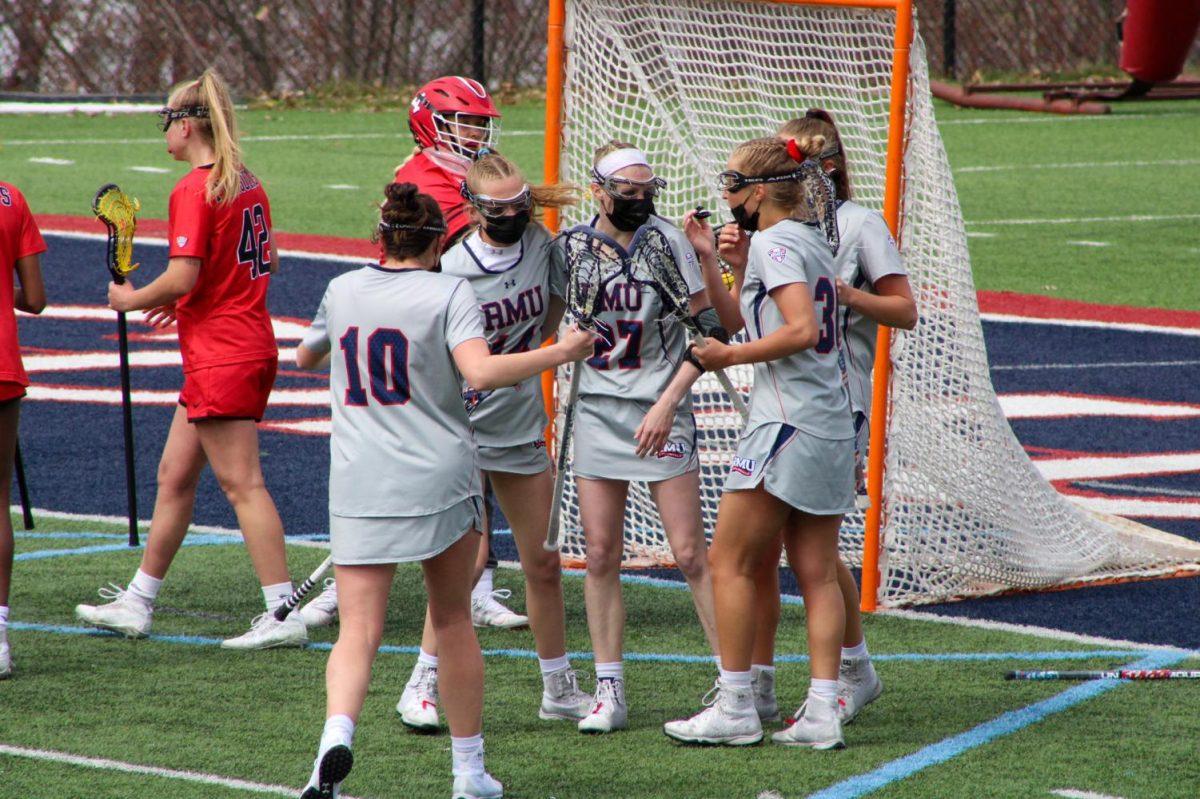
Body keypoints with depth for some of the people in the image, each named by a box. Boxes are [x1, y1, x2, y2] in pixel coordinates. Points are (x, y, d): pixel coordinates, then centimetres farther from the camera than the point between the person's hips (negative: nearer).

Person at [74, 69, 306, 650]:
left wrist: (131, 299, -3)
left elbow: (183, 278, -22)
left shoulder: (193, 191, -16)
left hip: (219, 356, -9)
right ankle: (137, 604, 24)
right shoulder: (247, 185, 11)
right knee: (174, 476, 16)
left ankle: (283, 614, -6)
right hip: (252, 342, 9)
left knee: (242, 484, -6)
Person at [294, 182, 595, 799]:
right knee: (453, 621, 14)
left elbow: (305, 357, 27)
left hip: (358, 488, 2)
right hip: (439, 481, -2)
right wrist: (561, 352, -11)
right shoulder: (449, 294, -5)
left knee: (358, 632, -3)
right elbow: (480, 372, -21)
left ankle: (336, 733, -32)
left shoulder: (343, 291, 8)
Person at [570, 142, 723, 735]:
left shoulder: (666, 242, -8)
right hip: (596, 412, 4)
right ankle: (609, 691, 10)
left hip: (659, 413, -4)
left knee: (690, 553, -5)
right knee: (600, 556, 2)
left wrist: (668, 402, -14)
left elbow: (708, 329, -8)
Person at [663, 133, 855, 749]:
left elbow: (801, 330, -21)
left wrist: (728, 355, -12)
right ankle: (822, 713, 3)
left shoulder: (775, 241, -9)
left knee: (729, 562, -1)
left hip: (787, 424, -9)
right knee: (817, 574, 7)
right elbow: (744, 320, 22)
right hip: (832, 424, 9)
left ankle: (735, 709, 0)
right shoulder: (813, 240, 18)